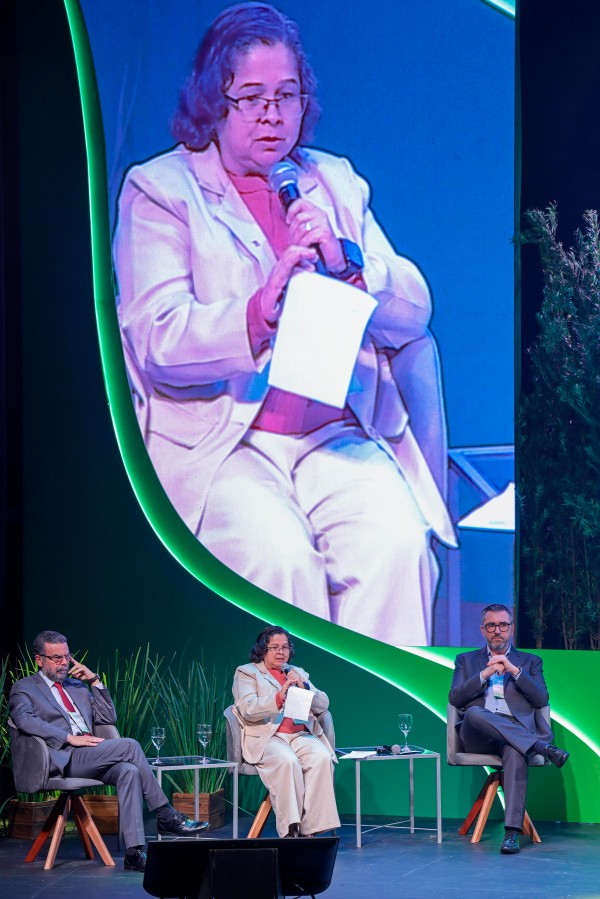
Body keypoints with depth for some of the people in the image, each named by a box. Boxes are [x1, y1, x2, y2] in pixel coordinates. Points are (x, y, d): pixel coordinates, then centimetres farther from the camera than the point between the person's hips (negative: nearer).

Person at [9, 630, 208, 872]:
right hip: (63, 758, -6)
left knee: (128, 771, -28)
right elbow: (24, 720, -12)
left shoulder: (77, 686, 29)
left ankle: (134, 851, -36)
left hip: (89, 757, 6)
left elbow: (108, 718, 24)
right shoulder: (23, 688, 9)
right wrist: (70, 738, -19)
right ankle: (166, 816, -19)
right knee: (129, 745, -25)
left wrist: (95, 681, 13)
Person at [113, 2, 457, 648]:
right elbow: (158, 343, -8)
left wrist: (346, 263, -5)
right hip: (218, 441, -3)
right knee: (279, 559, -31)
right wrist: (260, 310, -25)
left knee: (396, 543, -26)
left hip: (337, 437, 3)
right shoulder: (158, 189, 6)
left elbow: (413, 311, 14)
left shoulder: (336, 183, 20)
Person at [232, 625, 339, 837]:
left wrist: (303, 688, -2)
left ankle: (310, 828, -31)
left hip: (301, 735, 4)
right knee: (288, 761, -37)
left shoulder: (298, 674, 26)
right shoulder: (246, 673, 11)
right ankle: (290, 830, -34)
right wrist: (278, 698, -19)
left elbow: (323, 704, 17)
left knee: (322, 757, -29)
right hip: (266, 737, -4)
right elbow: (247, 710, -6)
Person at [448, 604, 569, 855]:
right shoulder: (466, 660, 24)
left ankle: (512, 832, -48)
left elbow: (541, 699, 7)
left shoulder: (530, 662, 23)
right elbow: (455, 698, 8)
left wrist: (514, 671, -4)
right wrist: (485, 674, -4)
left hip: (515, 732, -1)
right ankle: (542, 746, -38)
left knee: (515, 752, -39)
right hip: (476, 736, 1)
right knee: (475, 712, -38)